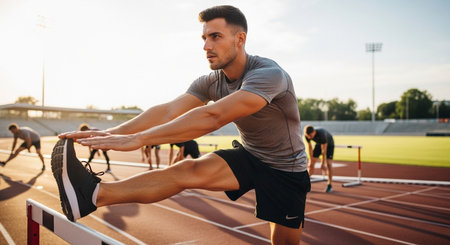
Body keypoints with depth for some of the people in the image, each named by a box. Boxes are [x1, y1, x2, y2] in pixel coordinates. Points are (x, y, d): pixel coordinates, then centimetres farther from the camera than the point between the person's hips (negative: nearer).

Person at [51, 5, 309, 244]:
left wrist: (138, 139, -44)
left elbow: (212, 117, -41)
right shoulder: (211, 82, -6)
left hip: (286, 169, -3)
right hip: (248, 156, 3)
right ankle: (93, 193, -37)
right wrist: (112, 132, -32)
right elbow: (167, 111, -18)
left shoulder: (269, 74, -28)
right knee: (190, 170, -22)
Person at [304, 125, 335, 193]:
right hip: (319, 144, 5)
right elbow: (309, 147, -12)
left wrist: (323, 163, -29)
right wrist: (311, 159, -10)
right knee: (311, 163, 1)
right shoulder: (307, 135, -27)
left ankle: (329, 185, -9)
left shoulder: (321, 134, -42)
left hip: (329, 144, -5)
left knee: (328, 164, -19)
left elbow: (324, 150, -34)